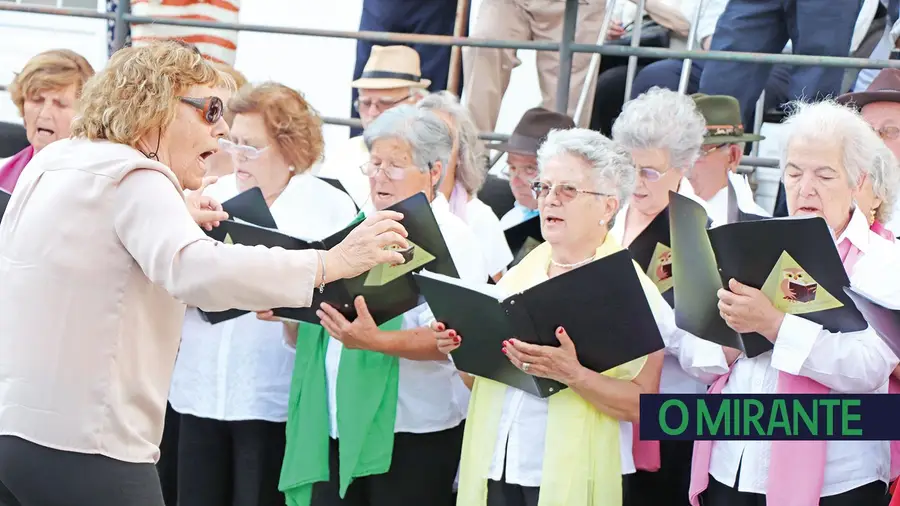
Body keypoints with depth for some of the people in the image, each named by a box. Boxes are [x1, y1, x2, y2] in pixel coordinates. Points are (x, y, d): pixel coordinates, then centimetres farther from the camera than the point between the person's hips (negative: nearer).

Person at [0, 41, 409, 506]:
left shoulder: (52, 162, 15)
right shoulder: (134, 179, -13)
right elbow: (195, 270, -31)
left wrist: (175, 221, 29)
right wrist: (330, 263, -29)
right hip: (80, 441, -9)